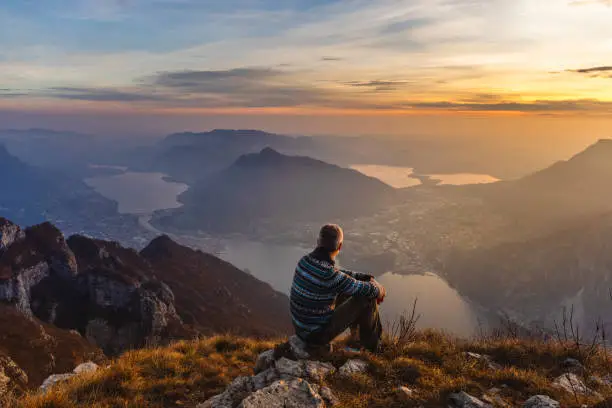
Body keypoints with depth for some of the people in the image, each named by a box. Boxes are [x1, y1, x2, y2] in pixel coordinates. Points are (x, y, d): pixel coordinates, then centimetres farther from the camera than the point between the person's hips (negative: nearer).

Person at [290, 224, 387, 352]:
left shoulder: (305, 260, -5)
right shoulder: (330, 276, -31)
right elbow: (370, 290, -18)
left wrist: (369, 278, 8)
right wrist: (380, 289, 6)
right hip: (319, 333, -8)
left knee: (348, 289, 22)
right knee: (367, 299, -1)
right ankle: (371, 344, 25)